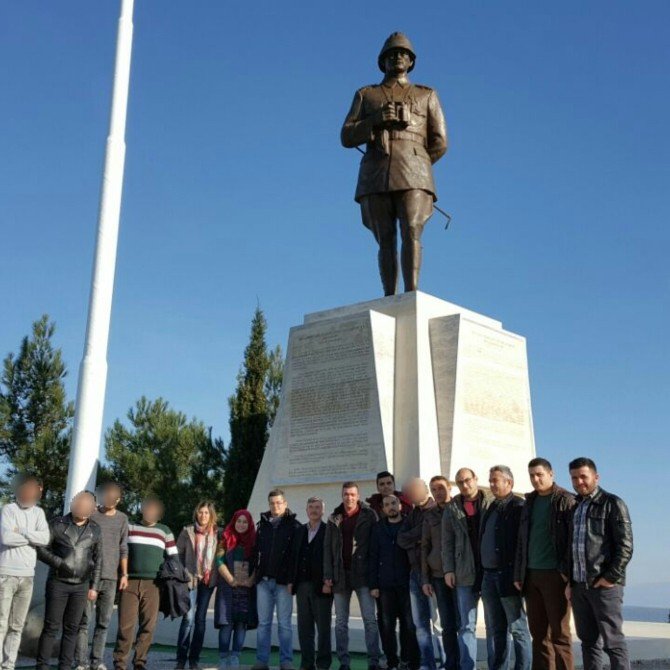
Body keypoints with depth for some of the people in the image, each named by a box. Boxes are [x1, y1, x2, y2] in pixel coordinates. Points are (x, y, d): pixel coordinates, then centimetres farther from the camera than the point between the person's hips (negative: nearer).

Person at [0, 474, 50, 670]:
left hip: (27, 576, 5)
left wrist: (21, 531, -11)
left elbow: (45, 539, -4)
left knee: (17, 626, 7)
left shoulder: (38, 512, 11)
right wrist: (32, 537, -7)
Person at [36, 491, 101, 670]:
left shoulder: (95, 530, 4)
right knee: (51, 627, -2)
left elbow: (97, 560, 8)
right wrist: (59, 563, -17)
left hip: (81, 586, 3)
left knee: (71, 628, 4)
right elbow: (40, 549, -5)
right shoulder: (57, 524, -4)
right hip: (58, 583, -3)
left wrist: (94, 587, 4)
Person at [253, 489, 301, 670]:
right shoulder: (262, 525, 13)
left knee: (284, 623, 0)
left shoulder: (293, 526, 0)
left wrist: (292, 579, -12)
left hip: (283, 581, -4)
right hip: (263, 580, 4)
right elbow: (256, 551, 16)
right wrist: (255, 574, 7)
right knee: (263, 623, 7)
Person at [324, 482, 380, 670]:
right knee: (341, 622, 7)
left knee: (370, 619, -5)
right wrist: (328, 575, -2)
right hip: (340, 575, 4)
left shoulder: (368, 515, -1)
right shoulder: (334, 519, 9)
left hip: (362, 574, -3)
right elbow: (328, 548, 6)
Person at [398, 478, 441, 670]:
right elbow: (401, 540, 6)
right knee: (420, 623, 8)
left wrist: (414, 537, -10)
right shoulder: (413, 514, 15)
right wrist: (419, 534, -9)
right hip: (415, 571, 6)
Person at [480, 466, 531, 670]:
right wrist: (482, 573, 14)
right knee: (494, 629, 11)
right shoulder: (491, 509, 18)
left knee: (518, 628, -3)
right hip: (489, 575, 8)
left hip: (508, 575, -8)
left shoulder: (519, 507, -7)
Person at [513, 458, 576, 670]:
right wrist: (519, 574, 11)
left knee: (559, 633, -2)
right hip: (531, 575, 6)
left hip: (555, 574, -6)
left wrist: (570, 576, -15)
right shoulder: (529, 502, 15)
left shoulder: (565, 501, -4)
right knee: (538, 632, 8)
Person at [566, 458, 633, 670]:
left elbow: (625, 545, -9)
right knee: (588, 640, 9)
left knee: (612, 641, -5)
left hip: (604, 584, -6)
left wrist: (611, 577, -15)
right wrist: (570, 581, 14)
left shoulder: (612, 503, -3)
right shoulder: (575, 507, 17)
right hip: (579, 585, 7)